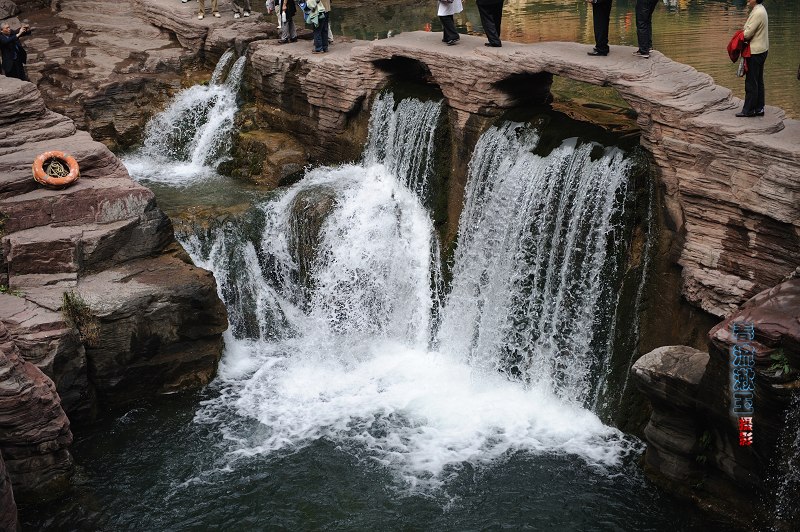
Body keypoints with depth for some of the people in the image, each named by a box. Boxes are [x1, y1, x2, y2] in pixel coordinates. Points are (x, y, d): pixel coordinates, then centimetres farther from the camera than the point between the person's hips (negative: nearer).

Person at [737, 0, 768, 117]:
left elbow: (748, 34, -21)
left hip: (755, 53, -11)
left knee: (751, 82, -4)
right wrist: (744, 35, 1)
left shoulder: (757, 13, -20)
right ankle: (759, 108, 20)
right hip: (761, 50, 11)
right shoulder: (760, 10, 13)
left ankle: (748, 110, 1)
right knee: (758, 81, 14)